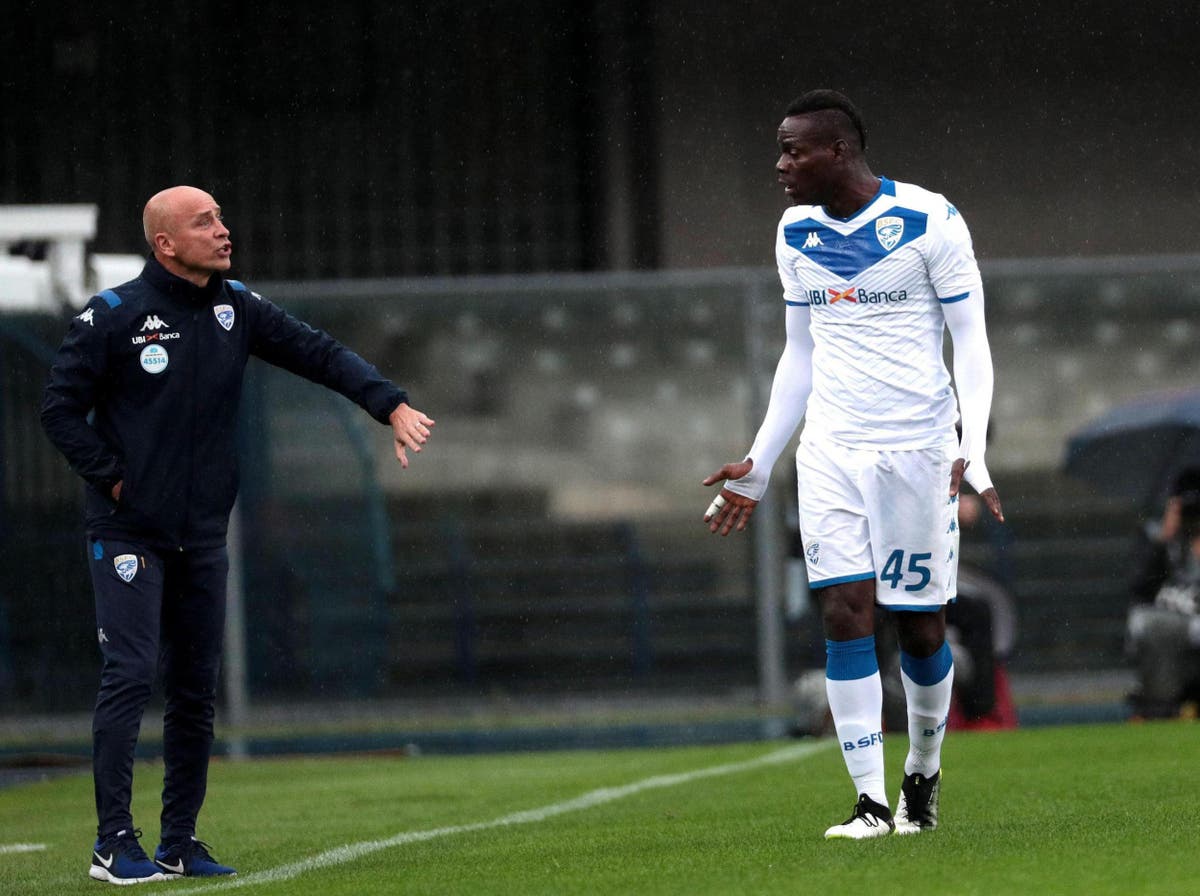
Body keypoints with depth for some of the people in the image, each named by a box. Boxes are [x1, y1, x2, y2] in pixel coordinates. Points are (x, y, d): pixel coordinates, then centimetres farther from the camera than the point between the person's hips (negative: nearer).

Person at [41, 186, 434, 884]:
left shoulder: (237, 309, 6)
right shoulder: (112, 317, -9)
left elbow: (319, 353, 2)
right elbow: (62, 409, -5)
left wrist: (392, 404, -11)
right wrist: (115, 479, -10)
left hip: (203, 536, 6)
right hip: (129, 531, -6)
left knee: (197, 689, 7)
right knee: (130, 676, -12)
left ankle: (181, 842, 15)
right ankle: (115, 841, -10)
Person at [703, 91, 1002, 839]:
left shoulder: (930, 222, -8)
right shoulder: (797, 233, 8)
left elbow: (971, 342, -5)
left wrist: (973, 450, -16)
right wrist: (760, 464, 16)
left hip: (917, 445, -4)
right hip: (831, 450, 4)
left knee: (921, 624, 2)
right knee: (845, 614, -10)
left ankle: (924, 771, 27)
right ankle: (871, 801, -10)